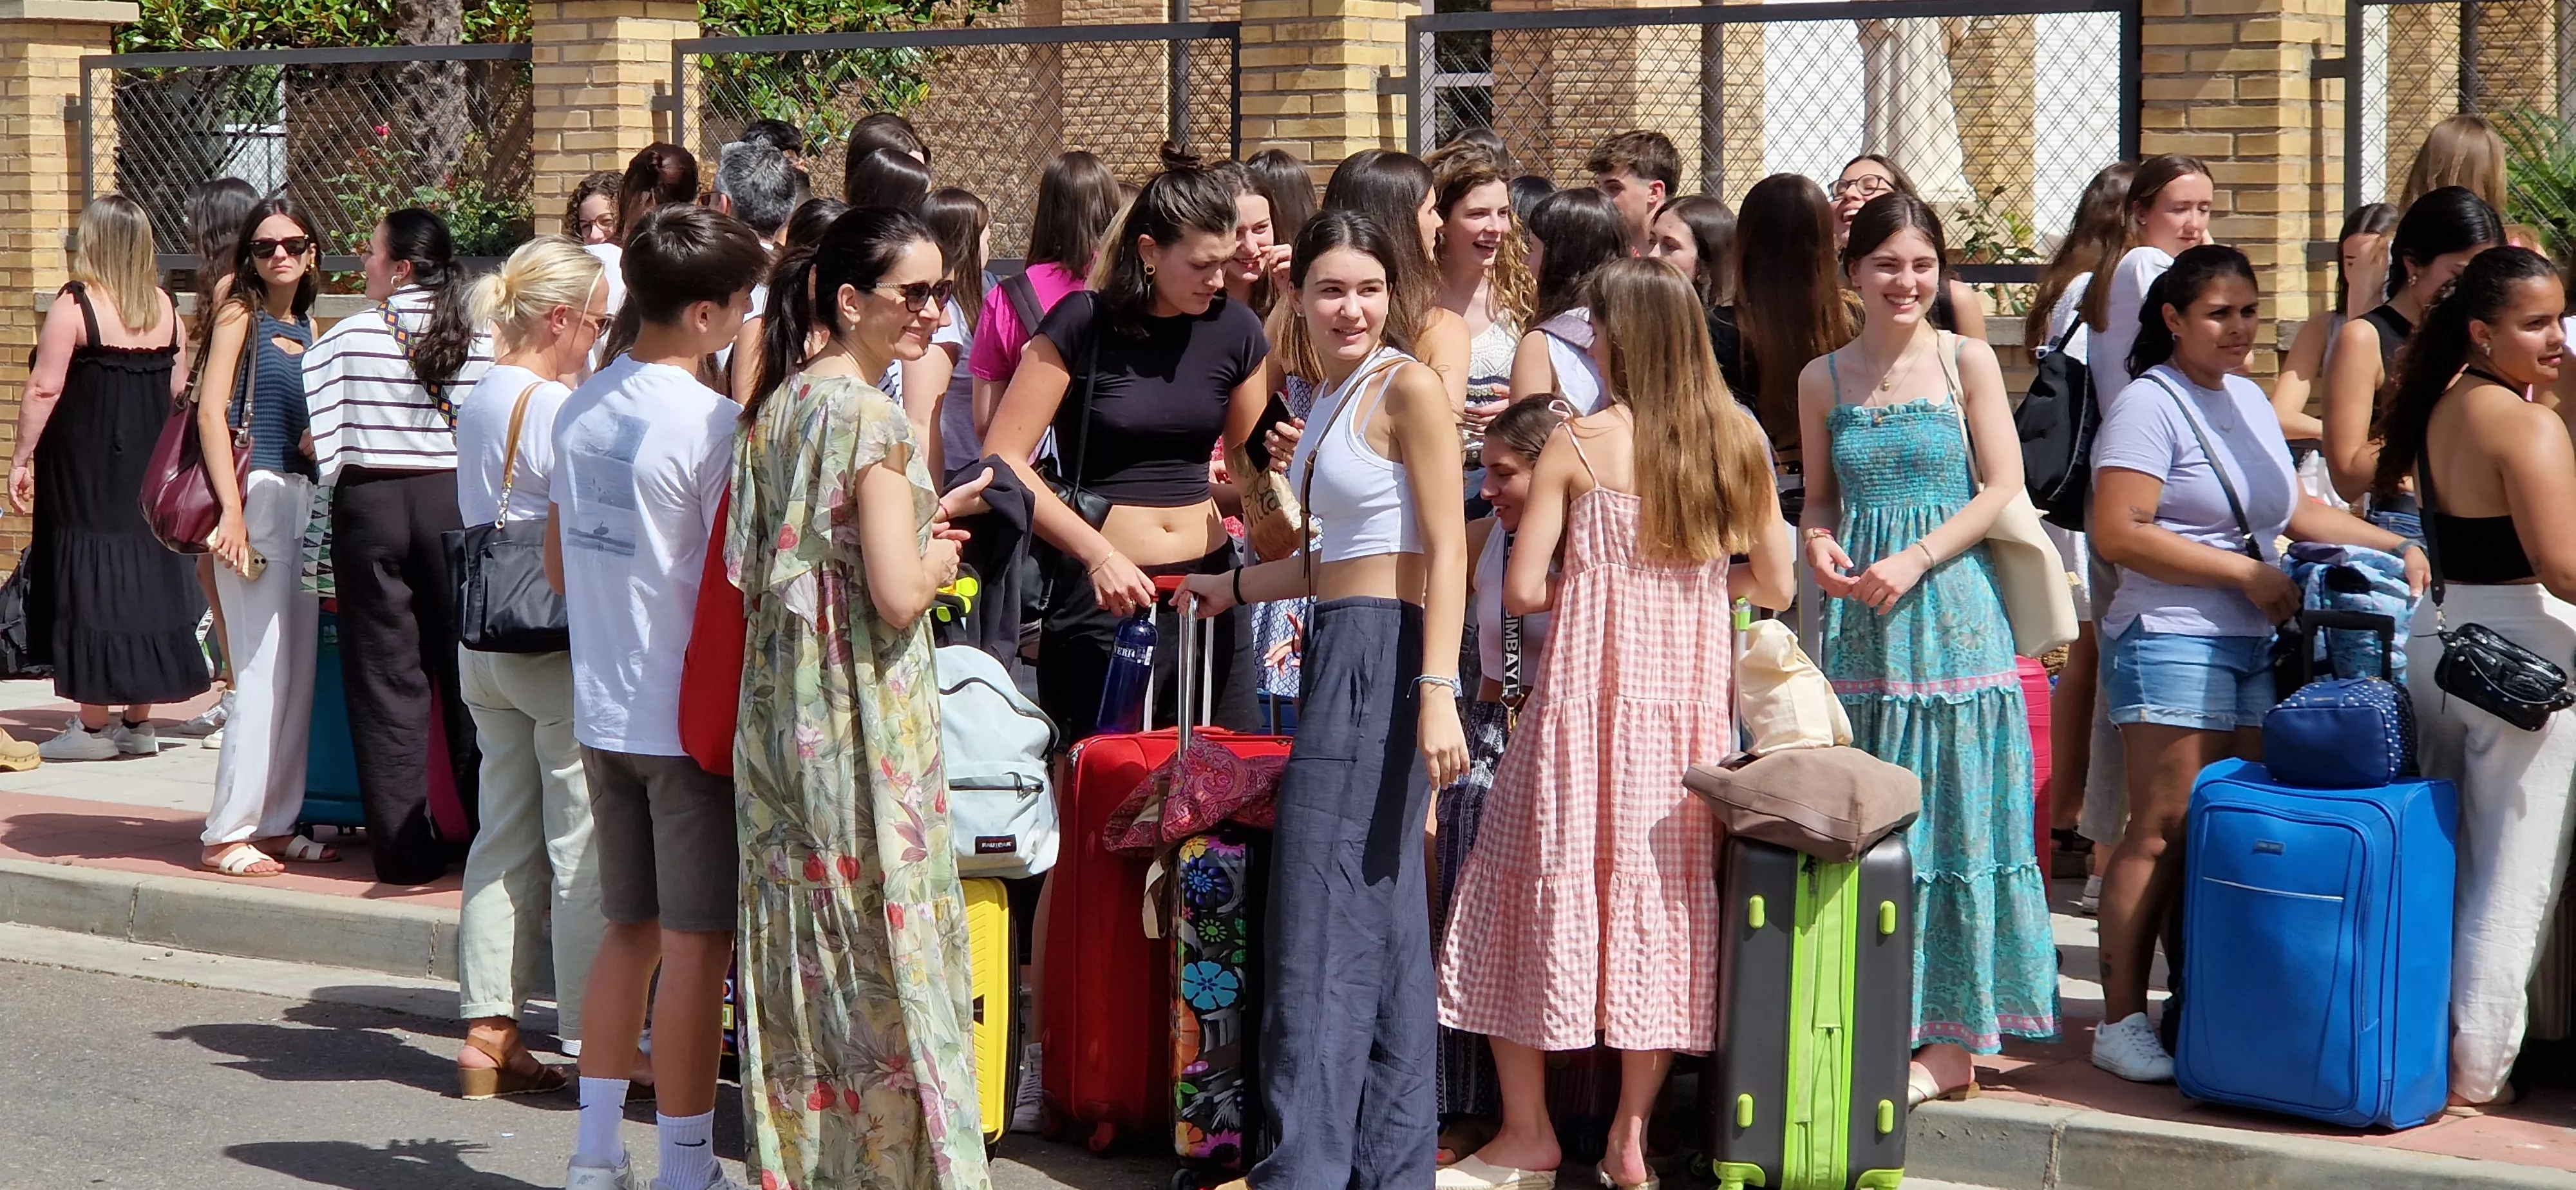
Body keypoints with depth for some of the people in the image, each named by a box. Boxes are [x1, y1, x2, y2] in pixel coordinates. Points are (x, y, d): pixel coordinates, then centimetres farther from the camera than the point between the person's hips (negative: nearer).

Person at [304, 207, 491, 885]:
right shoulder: (479, 344, -2)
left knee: (387, 679, 4)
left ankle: (405, 850, 5)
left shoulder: (348, 339, -5)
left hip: (370, 505, -1)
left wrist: (339, 479, 13)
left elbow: (317, 441, -5)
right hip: (458, 505, 1)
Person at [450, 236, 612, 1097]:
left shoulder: (477, 402, 11)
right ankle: (595, 1039, 2)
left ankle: (488, 1033, 13)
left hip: (485, 637, 9)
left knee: (504, 840, 11)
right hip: (560, 647, -9)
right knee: (584, 851, -2)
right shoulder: (557, 408, -16)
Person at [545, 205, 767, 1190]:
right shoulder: (712, 423, -16)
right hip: (690, 715, -7)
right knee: (696, 941, 0)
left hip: (603, 711, 7)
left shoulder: (581, 409, 7)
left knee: (630, 928, 16)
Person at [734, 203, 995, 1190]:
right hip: (866, 730, -8)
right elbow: (898, 594, -21)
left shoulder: (778, 405, 10)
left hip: (779, 719, 8)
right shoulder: (871, 416, -15)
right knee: (884, 959, -1)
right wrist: (939, 559, -1)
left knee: (802, 956, 12)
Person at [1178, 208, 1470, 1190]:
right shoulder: (1330, 395, 17)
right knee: (1384, 929, 11)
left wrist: (1438, 692, -23)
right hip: (1340, 661, 9)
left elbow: (1446, 552, -15)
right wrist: (1233, 587, 34)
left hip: (1384, 659, -9)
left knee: (1324, 929, -8)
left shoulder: (1409, 389, -9)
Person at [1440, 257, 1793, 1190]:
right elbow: (1775, 586, 8)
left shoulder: (1578, 443, -7)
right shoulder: (1738, 442, 3)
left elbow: (1522, 589, -9)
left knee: (1547, 879, 7)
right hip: (1692, 695, 4)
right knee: (1663, 893, 9)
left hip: (1590, 689, -3)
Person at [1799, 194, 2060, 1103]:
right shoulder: (1823, 379, 9)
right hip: (1858, 619, 3)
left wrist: (1915, 560, -12)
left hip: (1951, 609, -3)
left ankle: (1949, 1036, 2)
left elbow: (2003, 486, -3)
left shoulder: (1967, 362, 1)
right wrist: (1820, 545, -5)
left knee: (1952, 815, -2)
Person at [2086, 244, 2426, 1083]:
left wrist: (2394, 546, 18)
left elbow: (2290, 511, 28)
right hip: (2171, 643, -8)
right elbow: (2118, 534, -17)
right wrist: (2246, 573, -14)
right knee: (2164, 833, -8)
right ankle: (2122, 1021, -2)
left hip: (2254, 645, 8)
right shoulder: (2150, 405, -8)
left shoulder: (2250, 401, 17)